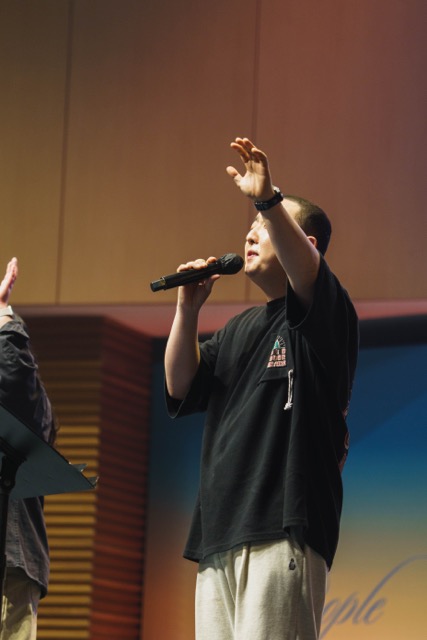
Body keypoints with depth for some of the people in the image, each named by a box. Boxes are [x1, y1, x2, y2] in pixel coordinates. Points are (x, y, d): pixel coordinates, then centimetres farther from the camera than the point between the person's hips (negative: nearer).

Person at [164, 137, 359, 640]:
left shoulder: (321, 314, 2)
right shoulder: (238, 329, 26)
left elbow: (305, 269, -21)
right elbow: (181, 389, 18)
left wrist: (268, 200, -37)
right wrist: (188, 308, 7)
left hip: (282, 530, -8)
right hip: (218, 533, 8)